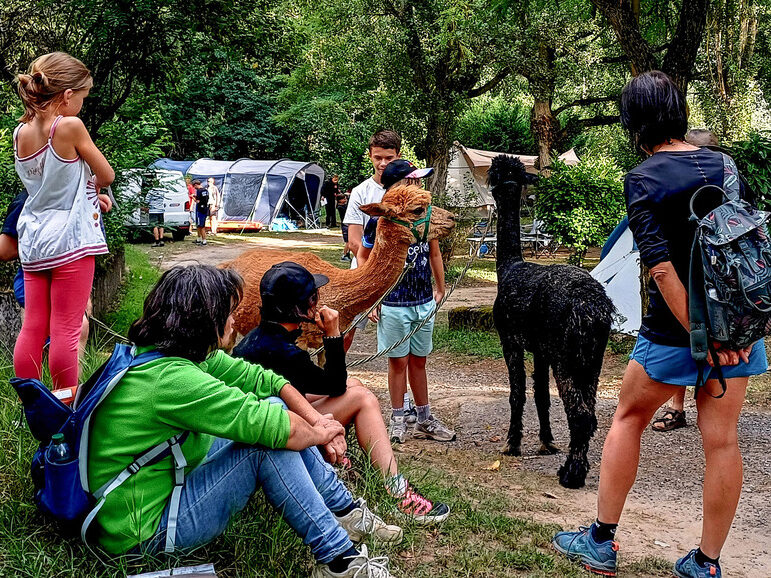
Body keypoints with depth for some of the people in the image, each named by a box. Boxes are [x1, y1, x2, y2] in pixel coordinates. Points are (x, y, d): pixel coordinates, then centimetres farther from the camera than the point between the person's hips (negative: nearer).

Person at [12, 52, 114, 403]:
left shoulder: (20, 132, 5)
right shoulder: (70, 127, -14)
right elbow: (107, 176, -4)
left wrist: (89, 193, 16)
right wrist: (94, 183, 15)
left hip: (32, 240, 7)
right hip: (70, 239, -6)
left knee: (32, 328, 10)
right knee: (66, 330, -1)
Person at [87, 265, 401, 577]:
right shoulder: (172, 379, -30)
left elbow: (260, 378, 5)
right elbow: (276, 429, -29)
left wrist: (318, 420, -6)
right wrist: (319, 434, -10)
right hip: (147, 531, -10)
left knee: (274, 408, 0)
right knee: (269, 443, -22)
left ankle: (344, 510, 11)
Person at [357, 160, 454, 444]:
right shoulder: (380, 220, -12)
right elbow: (363, 257, -1)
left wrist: (441, 289, 17)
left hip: (424, 302, 4)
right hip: (393, 304, -4)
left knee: (418, 360, 14)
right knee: (398, 362, 5)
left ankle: (424, 420, 24)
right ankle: (398, 421, 19)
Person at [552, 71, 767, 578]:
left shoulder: (643, 180, -11)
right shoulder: (725, 165, 5)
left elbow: (662, 267, -19)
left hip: (674, 331, -4)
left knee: (628, 419, 14)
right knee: (722, 440, 8)